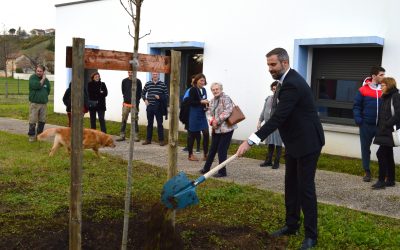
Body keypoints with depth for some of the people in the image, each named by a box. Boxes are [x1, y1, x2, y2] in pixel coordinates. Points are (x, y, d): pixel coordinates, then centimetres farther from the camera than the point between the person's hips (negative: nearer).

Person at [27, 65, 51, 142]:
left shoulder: (46, 79, 11)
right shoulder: (32, 78, -3)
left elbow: (48, 89, 20)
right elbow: (36, 86, -20)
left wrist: (44, 95, 7)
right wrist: (43, 79, -12)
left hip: (44, 103, 5)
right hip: (34, 103, -4)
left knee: (42, 121, 9)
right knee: (33, 121, -4)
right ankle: (32, 136, 6)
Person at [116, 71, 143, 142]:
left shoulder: (138, 81, -1)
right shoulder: (124, 81, 6)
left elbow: (139, 93, 1)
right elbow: (123, 91, 15)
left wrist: (136, 102, -3)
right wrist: (126, 98, 6)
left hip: (135, 104, -2)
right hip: (126, 104, 2)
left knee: (135, 121, 2)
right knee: (124, 120, 2)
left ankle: (136, 136, 7)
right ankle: (122, 136, 7)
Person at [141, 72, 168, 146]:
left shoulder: (162, 84, -1)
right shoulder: (147, 84, 5)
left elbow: (166, 95, 0)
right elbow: (143, 93, 17)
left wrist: (160, 97, -16)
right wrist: (145, 100, 2)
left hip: (158, 107, -2)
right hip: (149, 107, 2)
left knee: (159, 124, 1)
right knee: (149, 123, 11)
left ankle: (161, 140, 7)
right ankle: (148, 139, 20)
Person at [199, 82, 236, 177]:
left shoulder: (226, 98, -11)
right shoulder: (212, 101, 14)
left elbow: (227, 111, -21)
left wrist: (217, 121, -19)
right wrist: (212, 121, -6)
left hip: (226, 128, -7)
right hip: (216, 129, 7)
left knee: (222, 150, -4)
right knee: (213, 149, 15)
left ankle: (222, 171, 7)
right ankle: (206, 168, 27)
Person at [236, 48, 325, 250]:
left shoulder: (292, 85, -25)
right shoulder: (286, 80, 7)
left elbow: (278, 118, -31)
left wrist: (251, 141, -35)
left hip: (307, 142, -10)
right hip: (294, 142, 10)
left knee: (305, 187, -3)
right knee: (291, 185, 15)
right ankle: (291, 225, 28)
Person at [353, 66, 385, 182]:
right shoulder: (363, 90, -3)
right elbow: (356, 106, 0)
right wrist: (358, 120, -11)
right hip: (366, 125, -1)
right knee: (365, 148, 8)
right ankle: (367, 172, 21)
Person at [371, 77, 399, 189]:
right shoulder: (384, 98, 15)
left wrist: (387, 124, -17)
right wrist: (380, 126, 7)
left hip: (390, 131, -9)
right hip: (384, 131, 9)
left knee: (381, 153, -12)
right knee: (388, 155, 13)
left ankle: (381, 180, -6)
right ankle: (391, 180, 21)